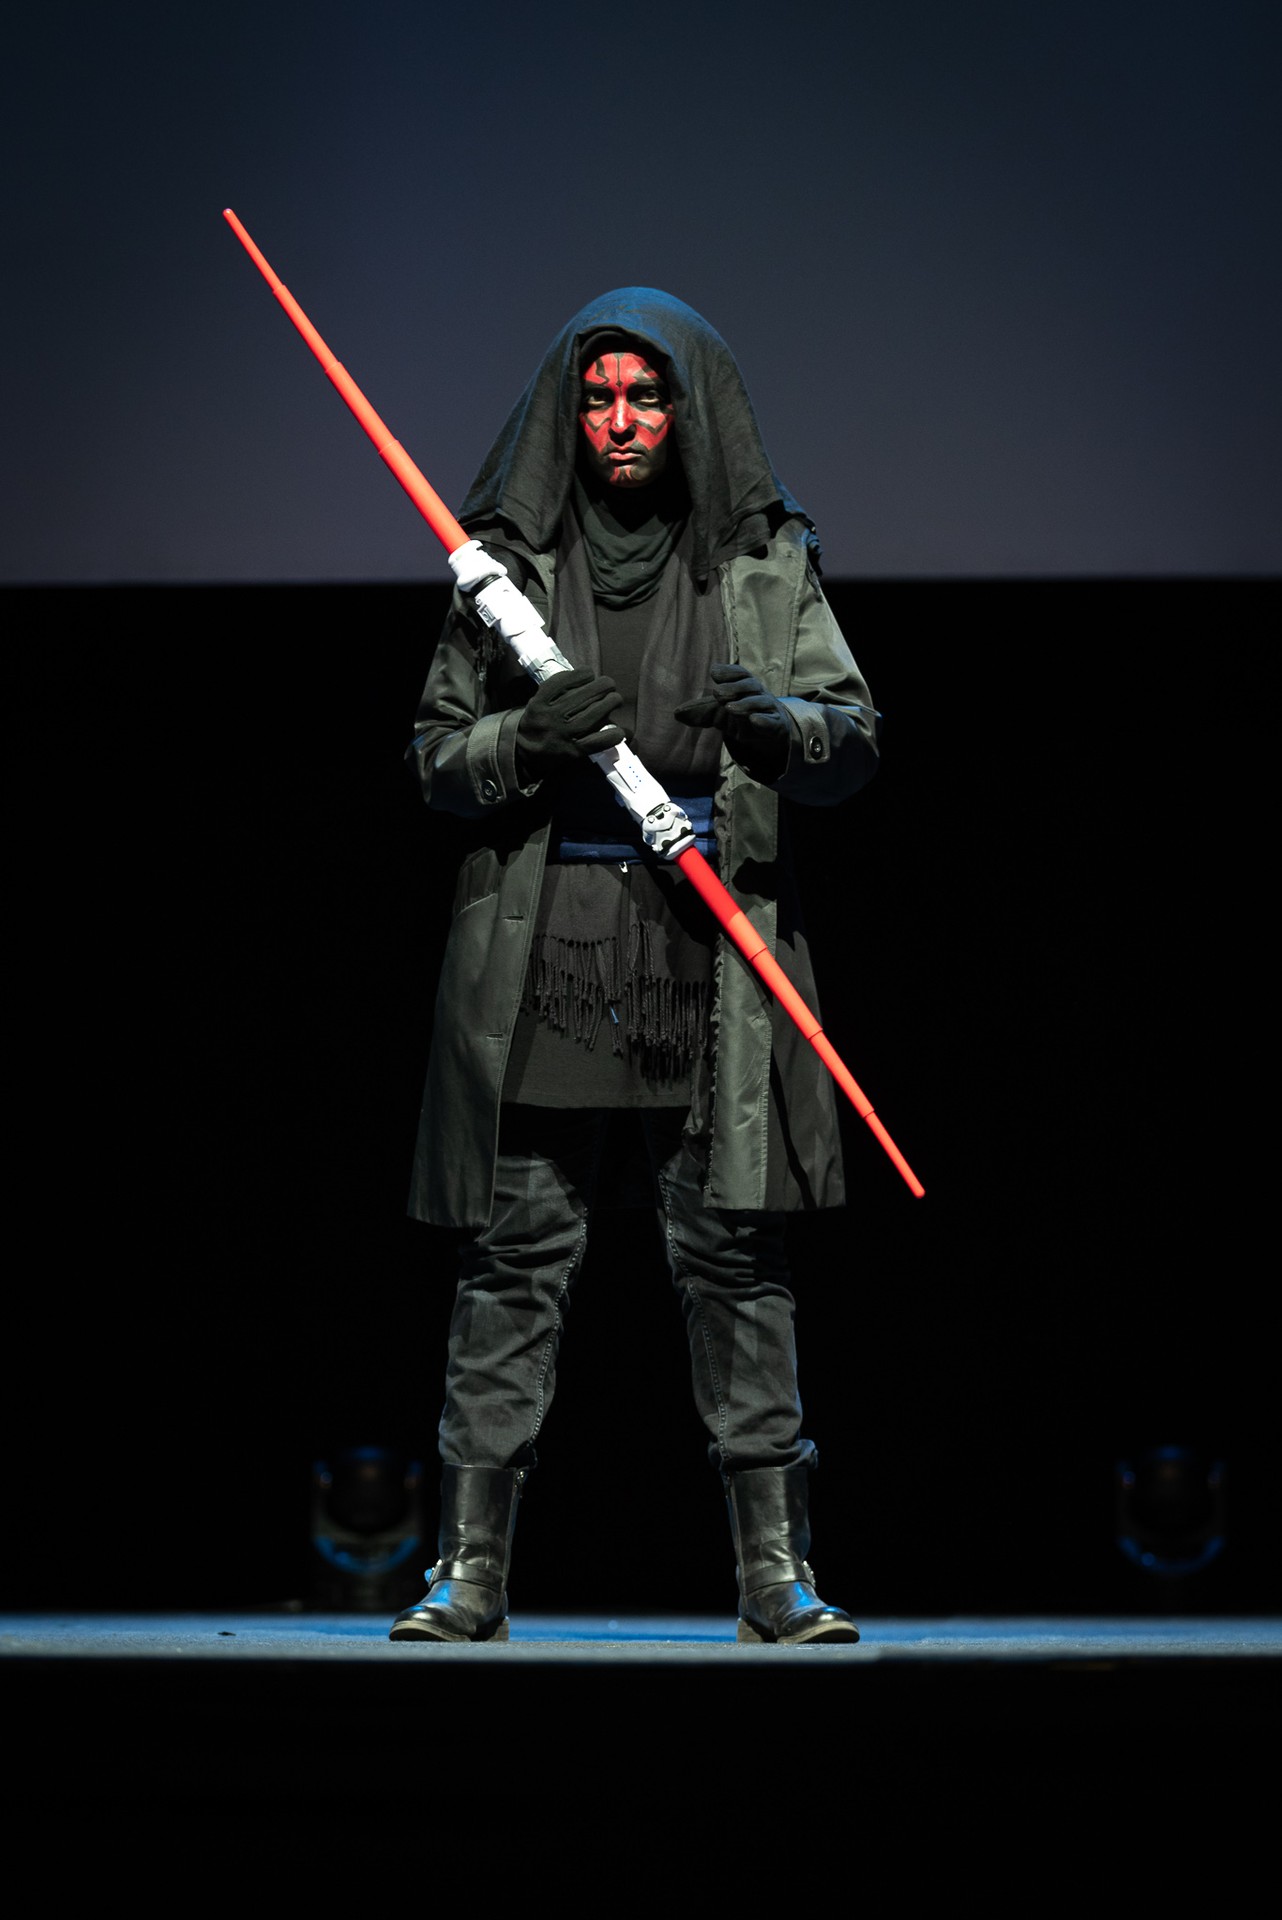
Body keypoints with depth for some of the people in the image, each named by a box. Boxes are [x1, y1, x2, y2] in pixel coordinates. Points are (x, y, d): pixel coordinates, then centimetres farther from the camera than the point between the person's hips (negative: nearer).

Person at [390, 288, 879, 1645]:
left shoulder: (766, 563, 9)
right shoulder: (510, 561, 9)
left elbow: (854, 744, 8)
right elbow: (436, 757, 11)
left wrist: (777, 720, -14)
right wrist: (526, 738, -10)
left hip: (709, 953, 0)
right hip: (539, 956, 0)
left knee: (733, 1258, 0)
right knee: (513, 1261, 1)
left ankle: (774, 1571, 5)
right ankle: (472, 1565, 6)